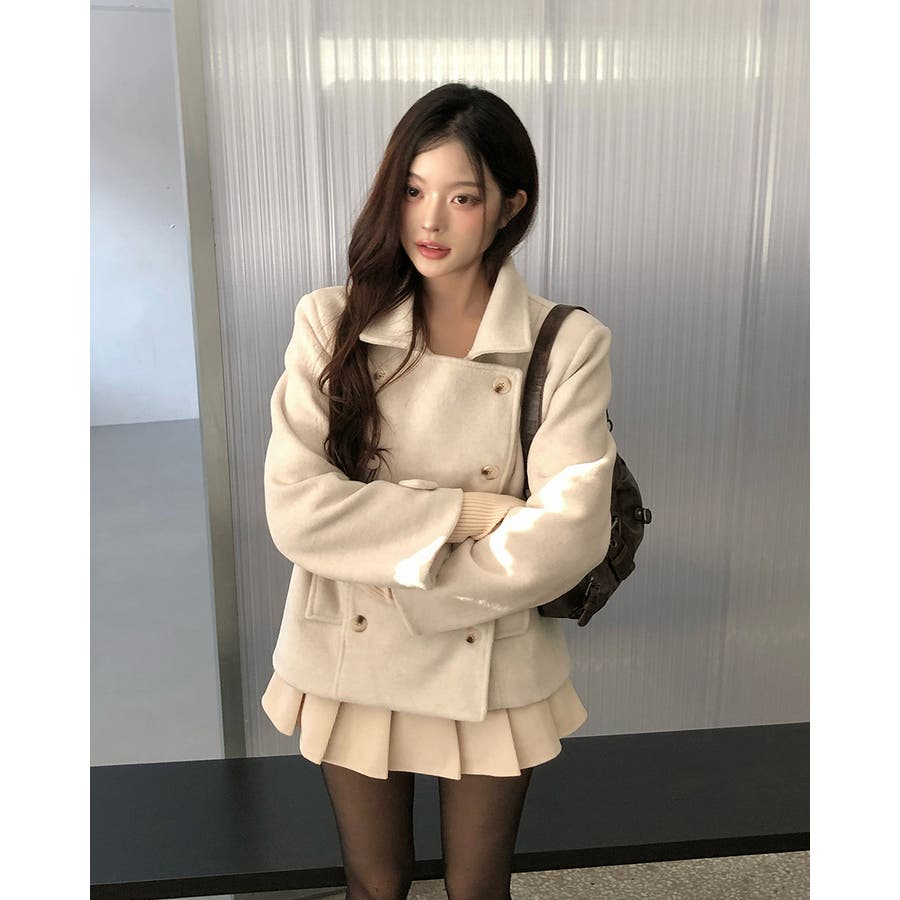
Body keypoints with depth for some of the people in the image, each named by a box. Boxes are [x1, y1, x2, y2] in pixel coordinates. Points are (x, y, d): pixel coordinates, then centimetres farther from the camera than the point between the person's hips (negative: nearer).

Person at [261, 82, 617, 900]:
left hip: (494, 670, 0)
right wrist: (464, 510, -21)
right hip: (350, 660, 1)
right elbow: (296, 508, -17)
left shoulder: (567, 345, -12)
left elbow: (566, 537, -20)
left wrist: (393, 566, -16)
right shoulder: (331, 324, -9)